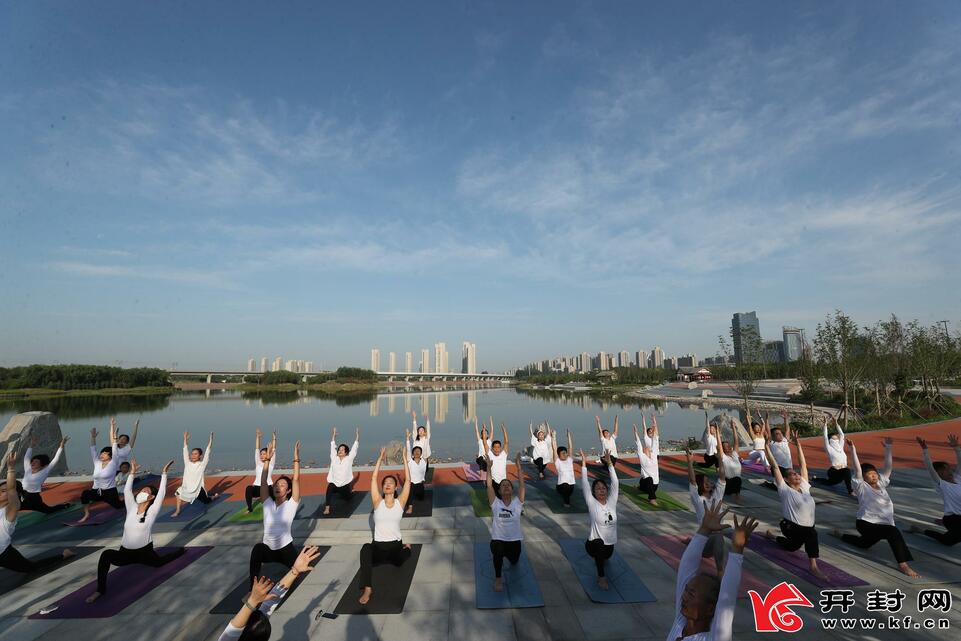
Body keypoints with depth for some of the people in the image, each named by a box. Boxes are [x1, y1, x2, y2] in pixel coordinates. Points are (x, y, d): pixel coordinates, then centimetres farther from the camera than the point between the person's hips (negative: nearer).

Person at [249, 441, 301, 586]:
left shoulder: (291, 504, -8)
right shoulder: (268, 503, 1)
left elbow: (296, 479, -19)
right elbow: (263, 481, -10)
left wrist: (296, 457, -26)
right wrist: (268, 460, -20)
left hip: (286, 548, -1)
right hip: (268, 548, 1)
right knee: (257, 549, -32)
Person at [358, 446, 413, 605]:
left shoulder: (400, 502, 0)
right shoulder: (378, 502, 0)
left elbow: (408, 480, -9)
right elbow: (374, 478, -7)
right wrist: (381, 458, -8)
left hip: (395, 545, 3)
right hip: (378, 546, -2)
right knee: (366, 548, -31)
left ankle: (406, 549, 20)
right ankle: (367, 589, -31)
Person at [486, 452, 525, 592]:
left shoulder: (517, 503, -7)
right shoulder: (495, 503, -9)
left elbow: (521, 484, -16)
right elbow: (489, 485, -17)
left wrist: (518, 466, -23)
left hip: (514, 540, 3)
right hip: (498, 539, -3)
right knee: (498, 552, -34)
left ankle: (509, 555, 57)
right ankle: (498, 578, -8)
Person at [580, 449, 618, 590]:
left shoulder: (612, 502, -3)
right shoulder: (592, 504, -11)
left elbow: (615, 483, -9)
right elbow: (584, 485, -20)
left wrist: (609, 463, -16)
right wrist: (583, 464, -24)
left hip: (609, 544, 5)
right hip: (594, 543, -5)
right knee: (599, 544, -37)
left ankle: (598, 558, 63)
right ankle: (601, 576, -20)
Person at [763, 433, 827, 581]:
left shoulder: (804, 486, 4)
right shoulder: (785, 490, -11)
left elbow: (803, 465, 3)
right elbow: (775, 467, -18)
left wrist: (798, 444, 2)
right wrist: (767, 446, -22)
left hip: (807, 526, 7)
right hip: (790, 526, -7)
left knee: (792, 547, 21)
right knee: (812, 533, -33)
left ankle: (772, 535, 45)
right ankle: (813, 566, -22)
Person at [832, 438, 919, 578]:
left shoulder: (881, 484, 6)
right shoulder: (862, 487, -11)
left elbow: (888, 467, 1)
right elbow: (857, 469, -24)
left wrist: (888, 448, -5)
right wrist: (853, 450, -33)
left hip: (882, 524, 7)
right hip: (866, 523, -7)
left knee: (864, 544, 27)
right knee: (894, 532, -31)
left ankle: (840, 534, 48)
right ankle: (902, 565, -27)